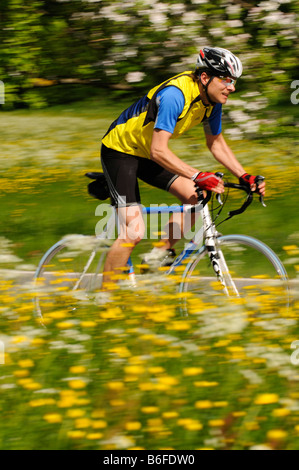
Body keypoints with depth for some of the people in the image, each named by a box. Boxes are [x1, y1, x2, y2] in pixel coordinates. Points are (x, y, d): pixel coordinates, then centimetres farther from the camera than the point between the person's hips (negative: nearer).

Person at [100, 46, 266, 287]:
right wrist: (198, 176, -43)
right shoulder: (175, 95, -32)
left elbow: (216, 143, 8)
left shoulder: (212, 100, -6)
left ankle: (160, 257, 7)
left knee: (195, 198, -7)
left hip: (147, 155, 8)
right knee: (133, 233, -16)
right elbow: (158, 151, -37)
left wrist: (245, 177, -3)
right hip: (119, 152, -8)